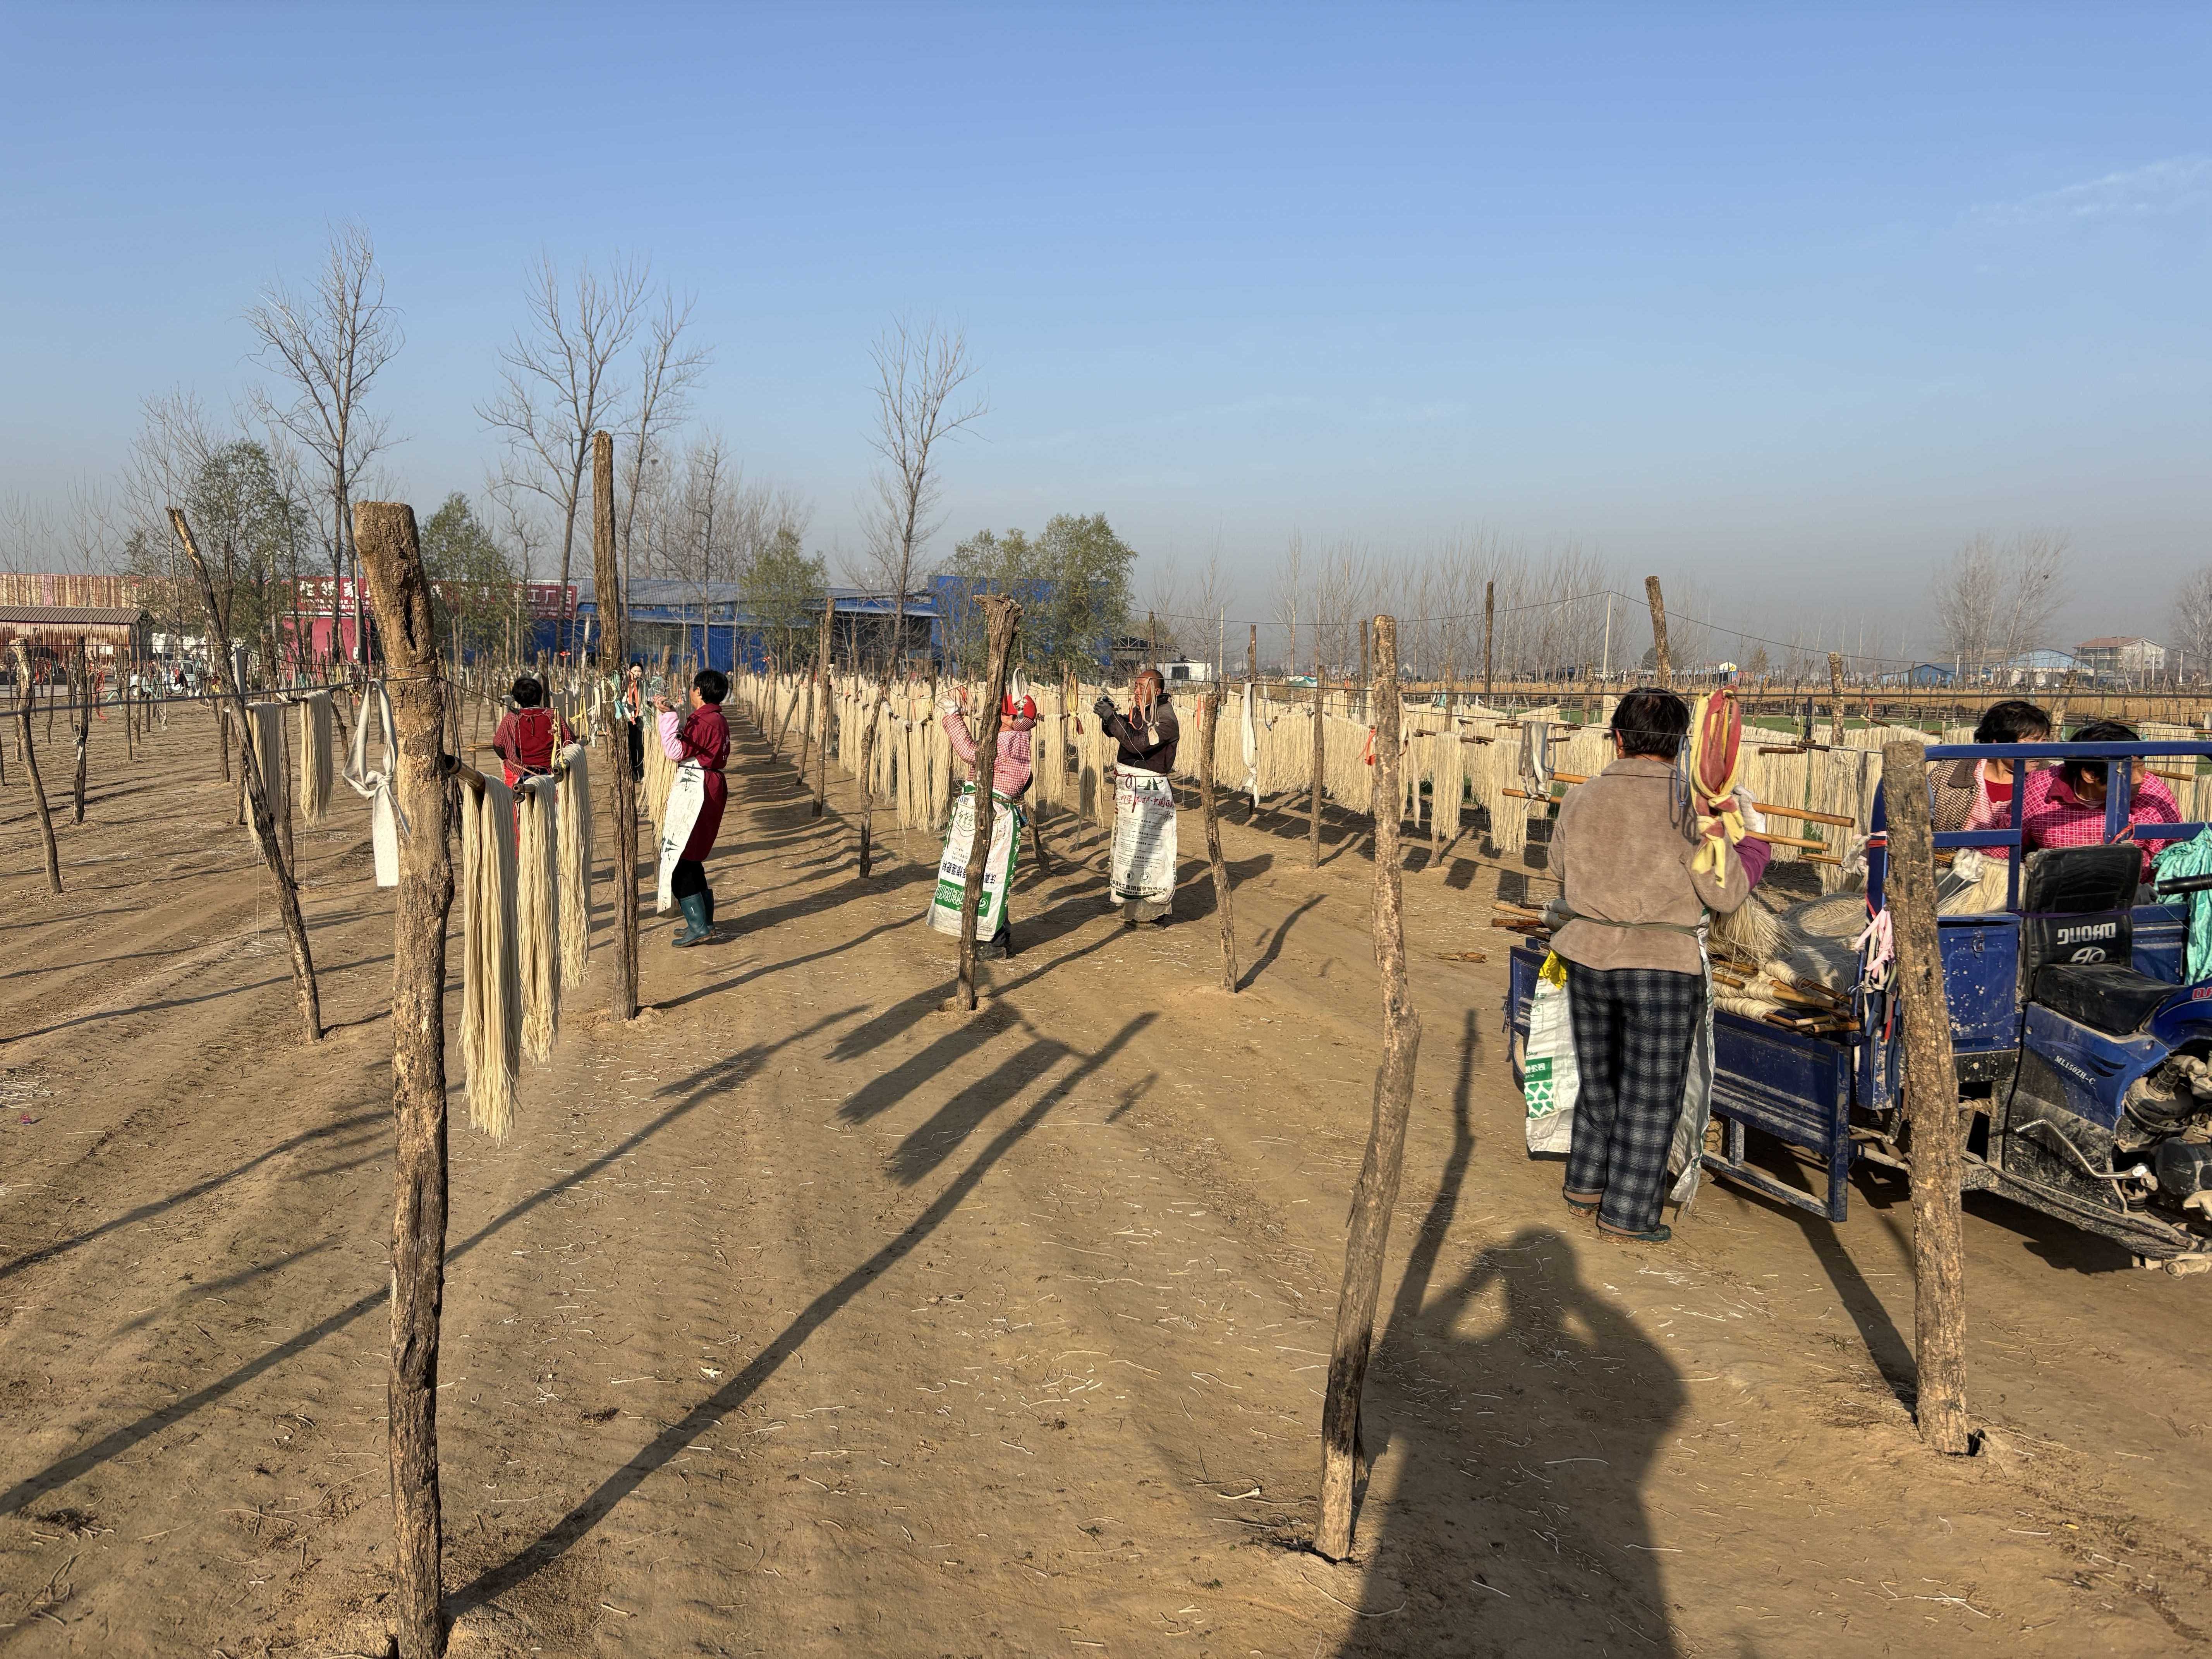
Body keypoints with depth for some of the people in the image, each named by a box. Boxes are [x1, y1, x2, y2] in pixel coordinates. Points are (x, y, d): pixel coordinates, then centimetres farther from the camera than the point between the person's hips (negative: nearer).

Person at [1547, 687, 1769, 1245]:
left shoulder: (1580, 801, 0)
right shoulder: (1687, 806, -13)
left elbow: (1561, 870, 15)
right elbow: (1725, 893, -10)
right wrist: (1753, 849, 8)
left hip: (1588, 958, 5)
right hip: (1664, 968, -4)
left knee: (1599, 1079, 21)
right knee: (1650, 1094, 7)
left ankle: (1586, 1186, 32)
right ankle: (1627, 1214, 12)